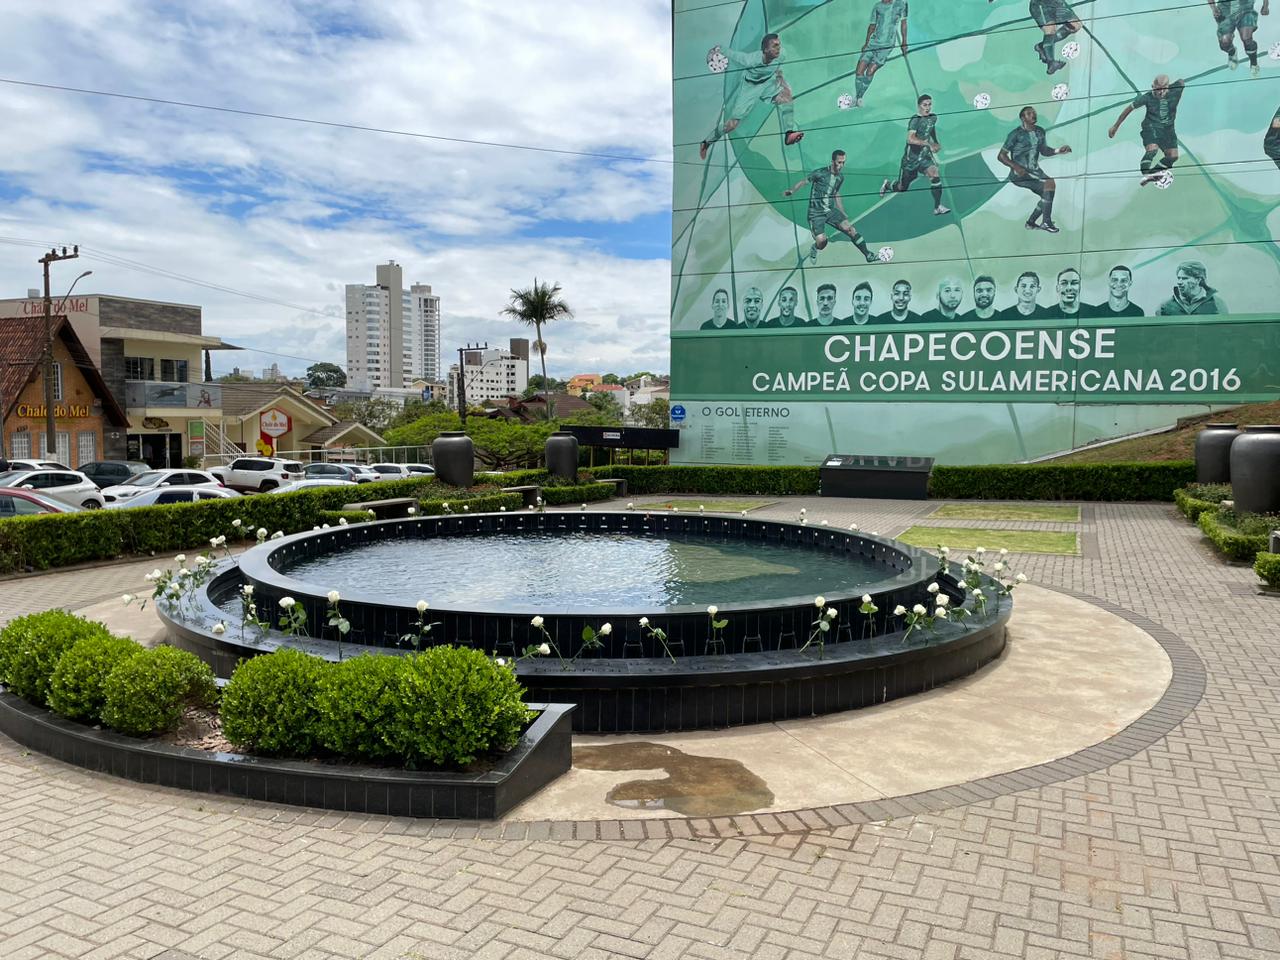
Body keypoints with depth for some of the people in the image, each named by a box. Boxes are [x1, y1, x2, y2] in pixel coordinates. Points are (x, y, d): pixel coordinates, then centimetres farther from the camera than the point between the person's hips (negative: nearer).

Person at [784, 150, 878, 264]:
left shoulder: (840, 177, 7)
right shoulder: (820, 173, -13)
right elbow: (803, 181, -7)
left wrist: (843, 214, 21)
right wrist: (791, 190, -25)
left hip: (831, 210, 5)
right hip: (816, 213, -5)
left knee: (851, 229, -13)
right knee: (821, 241, -21)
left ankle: (868, 255, -2)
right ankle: (814, 249, 18)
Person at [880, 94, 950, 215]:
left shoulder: (933, 118, 2)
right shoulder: (915, 120, -20)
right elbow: (910, 139, -35)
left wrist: (936, 143, 18)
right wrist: (929, 144, -39)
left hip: (925, 155, 5)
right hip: (911, 157, -4)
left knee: (934, 173, -23)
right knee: (901, 188, 8)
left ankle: (937, 207, -19)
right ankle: (887, 185, 45)